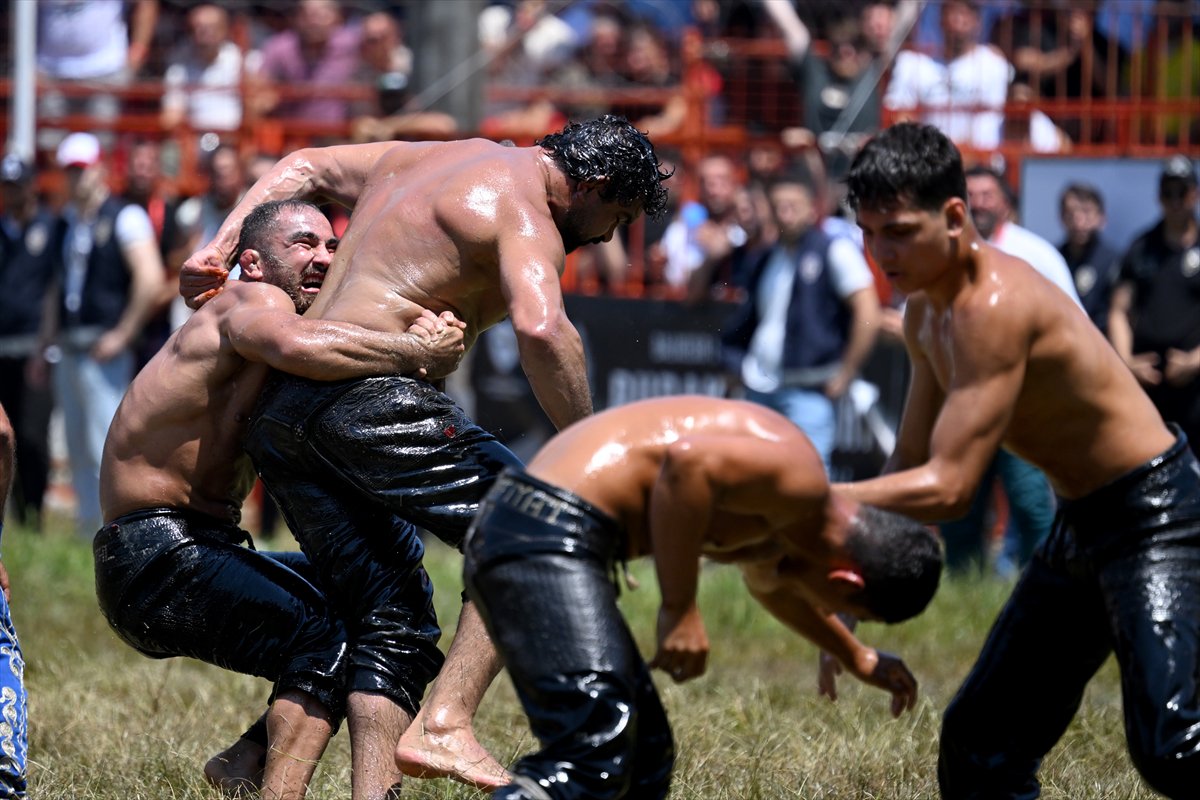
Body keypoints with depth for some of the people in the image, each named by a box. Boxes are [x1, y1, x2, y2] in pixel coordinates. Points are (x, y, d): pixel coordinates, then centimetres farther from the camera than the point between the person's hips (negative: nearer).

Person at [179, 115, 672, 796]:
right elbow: (541, 329, -25)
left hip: (281, 414, 9)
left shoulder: (443, 156, 24)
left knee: (388, 618, 10)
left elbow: (305, 167, 33)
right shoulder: (526, 219, -6)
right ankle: (444, 724, -17)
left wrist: (219, 252, 28)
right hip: (370, 397, -9)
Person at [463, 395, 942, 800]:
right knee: (594, 761, -19)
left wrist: (858, 659, 54)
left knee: (643, 759, 18)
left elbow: (769, 582, 45)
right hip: (550, 541, -11)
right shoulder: (802, 482, -10)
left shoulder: (779, 521, 22)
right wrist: (681, 611, -20)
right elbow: (687, 463, -26)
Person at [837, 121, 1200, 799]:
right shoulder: (926, 315, 6)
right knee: (981, 743, 11)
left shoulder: (995, 306, -25)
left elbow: (947, 488, -28)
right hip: (1080, 525, 10)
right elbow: (913, 465, 15)